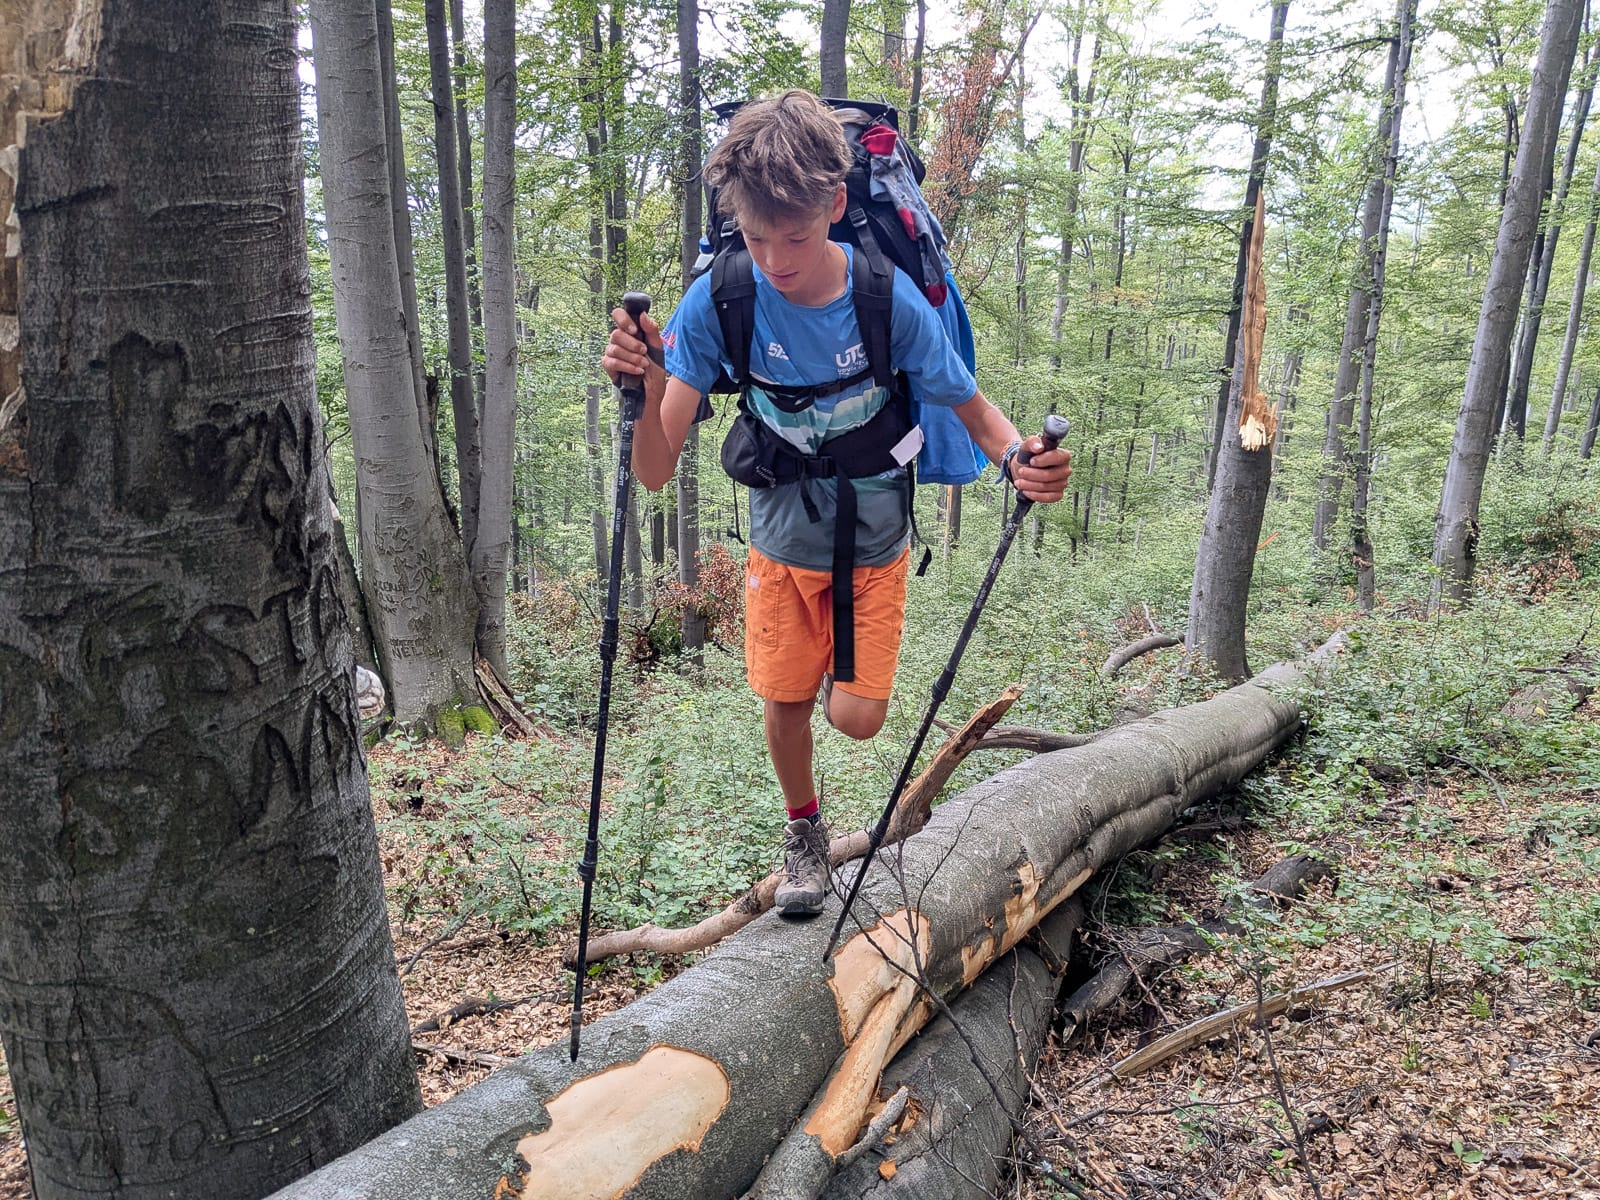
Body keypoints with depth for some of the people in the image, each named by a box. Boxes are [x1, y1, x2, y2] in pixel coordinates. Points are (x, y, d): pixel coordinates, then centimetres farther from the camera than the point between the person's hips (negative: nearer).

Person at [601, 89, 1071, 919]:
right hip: (782, 537, 1)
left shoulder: (888, 299, -26)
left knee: (856, 716, -5)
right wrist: (644, 391, -47)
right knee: (783, 704, 9)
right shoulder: (718, 300, -24)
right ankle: (804, 832, 41)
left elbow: (973, 411, -13)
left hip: (872, 537, -1)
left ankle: (843, 665, 35)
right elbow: (657, 472, -26)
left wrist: (1019, 460, -36)